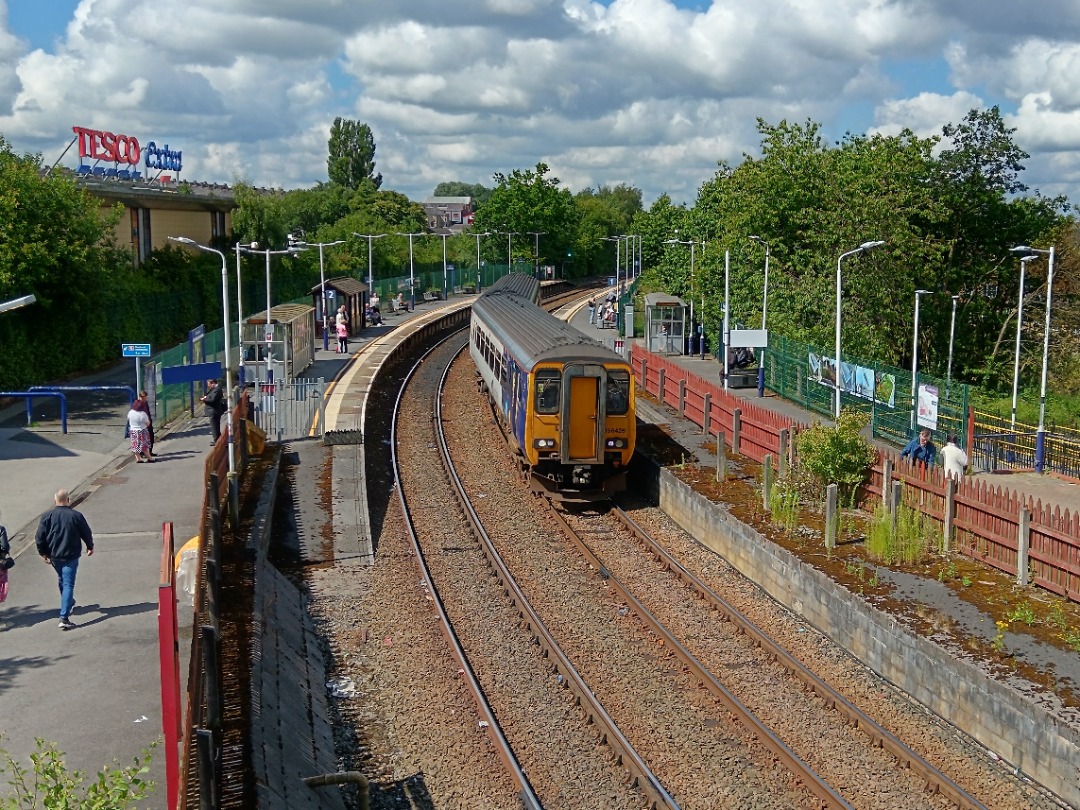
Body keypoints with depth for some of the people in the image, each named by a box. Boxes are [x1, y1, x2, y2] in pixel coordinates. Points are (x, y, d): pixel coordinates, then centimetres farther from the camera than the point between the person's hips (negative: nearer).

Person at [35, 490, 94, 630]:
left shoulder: (47, 516, -6)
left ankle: (69, 603, 48)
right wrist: (90, 547, 17)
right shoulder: (76, 516, -11)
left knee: (61, 580, 26)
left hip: (54, 556, 3)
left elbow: (40, 537, -4)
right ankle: (64, 618, -13)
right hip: (71, 556, -3)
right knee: (68, 584, -4)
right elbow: (87, 533, -1)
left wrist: (43, 553, 10)